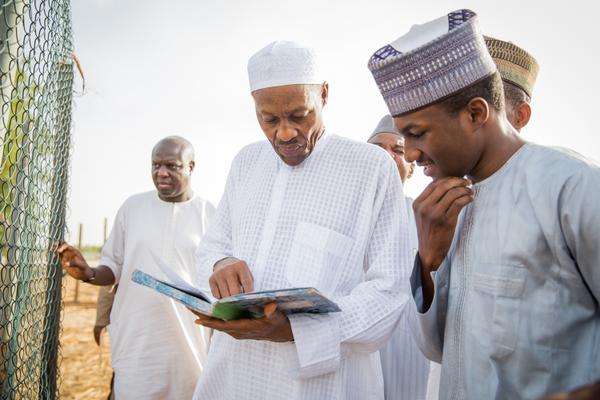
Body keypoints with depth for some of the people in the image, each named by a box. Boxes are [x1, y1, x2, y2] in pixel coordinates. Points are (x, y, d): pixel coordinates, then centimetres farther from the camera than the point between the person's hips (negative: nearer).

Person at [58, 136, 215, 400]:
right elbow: (114, 268, 12)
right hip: (135, 345, 1)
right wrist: (89, 274, -9)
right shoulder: (133, 207, 6)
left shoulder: (209, 215, 0)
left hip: (190, 346, -1)